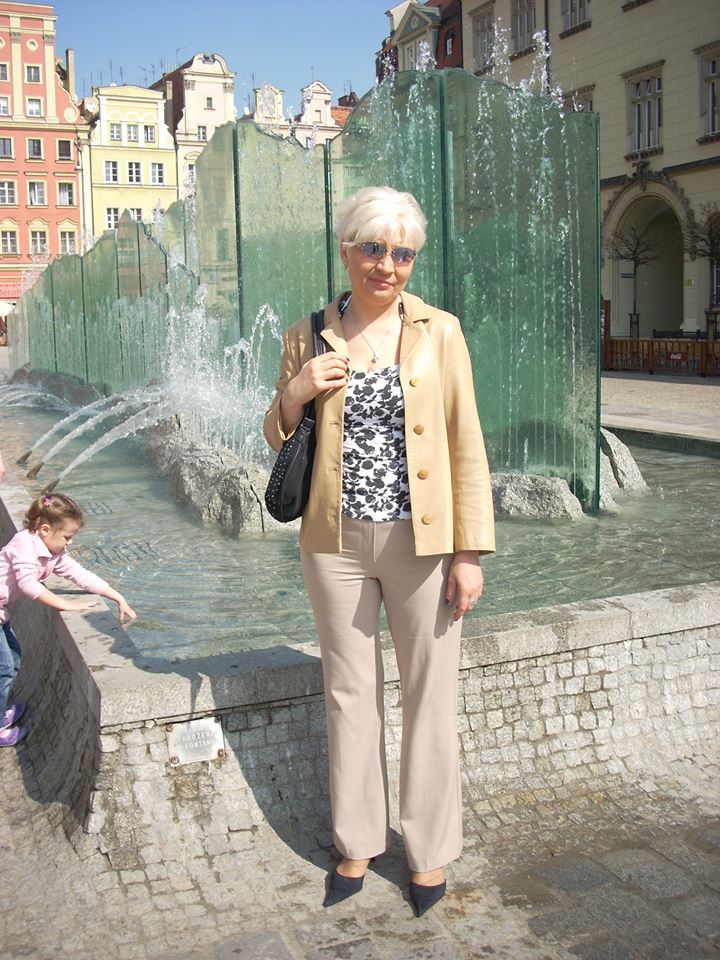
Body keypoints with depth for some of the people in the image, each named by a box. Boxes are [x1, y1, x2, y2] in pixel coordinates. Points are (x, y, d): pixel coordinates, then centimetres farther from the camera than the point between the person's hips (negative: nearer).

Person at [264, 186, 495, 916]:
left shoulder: (439, 333, -2)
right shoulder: (308, 336, 4)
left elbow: (466, 446, -3)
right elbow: (280, 439, 12)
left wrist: (470, 552, -7)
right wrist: (293, 394, -10)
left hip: (421, 541, -2)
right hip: (336, 541, 2)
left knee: (430, 696, 8)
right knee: (348, 694, 13)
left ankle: (430, 849, 27)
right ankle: (356, 846, 31)